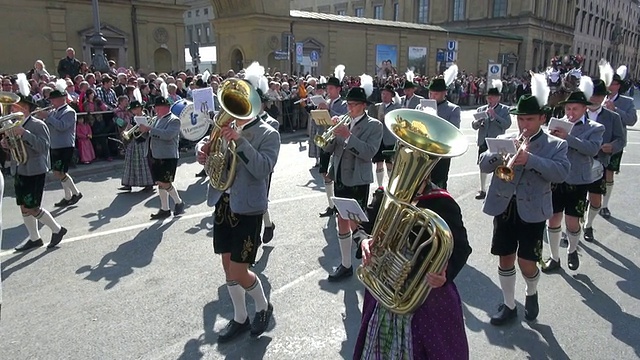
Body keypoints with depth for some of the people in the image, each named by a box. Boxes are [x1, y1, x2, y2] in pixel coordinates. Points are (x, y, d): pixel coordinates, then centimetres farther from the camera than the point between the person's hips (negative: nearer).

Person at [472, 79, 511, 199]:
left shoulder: (504, 109, 1)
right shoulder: (481, 109, 9)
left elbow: (507, 124, -12)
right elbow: (474, 126, 5)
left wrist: (494, 115, -18)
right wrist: (478, 121, -17)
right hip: (483, 143, 3)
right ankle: (482, 190, 21)